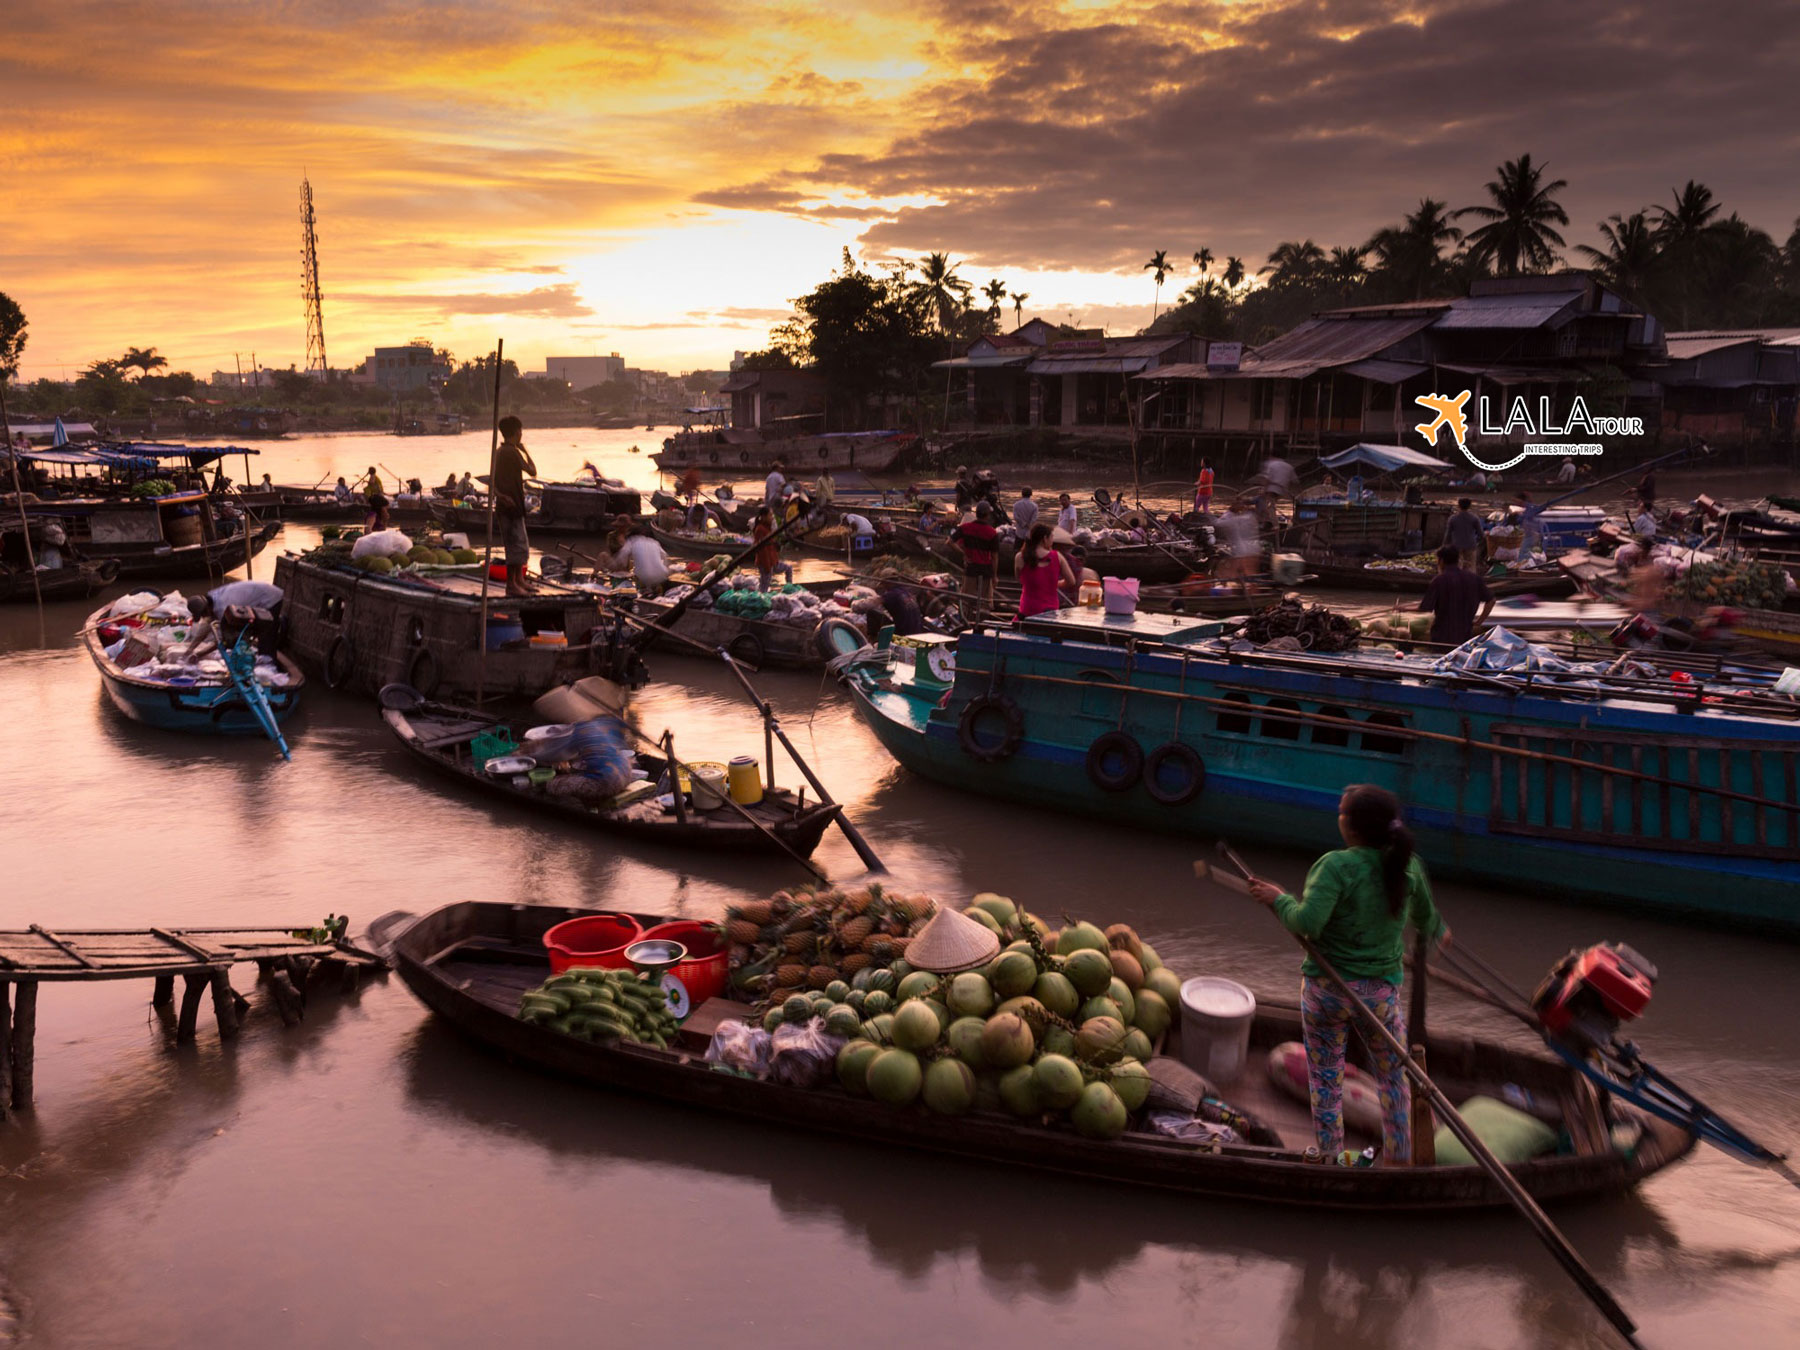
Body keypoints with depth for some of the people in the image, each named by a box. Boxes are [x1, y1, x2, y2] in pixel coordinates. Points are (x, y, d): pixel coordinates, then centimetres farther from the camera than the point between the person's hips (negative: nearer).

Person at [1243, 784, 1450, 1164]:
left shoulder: (1337, 866, -20)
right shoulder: (1407, 866, -4)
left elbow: (1307, 923, -29)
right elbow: (1425, 916, 15)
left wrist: (1279, 900, -11)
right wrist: (1439, 933, 37)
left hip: (1326, 989, -4)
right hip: (1381, 992, 4)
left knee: (1326, 1081, 14)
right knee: (1393, 1079, 23)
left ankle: (1330, 1157, 22)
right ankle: (1399, 1159, 32)